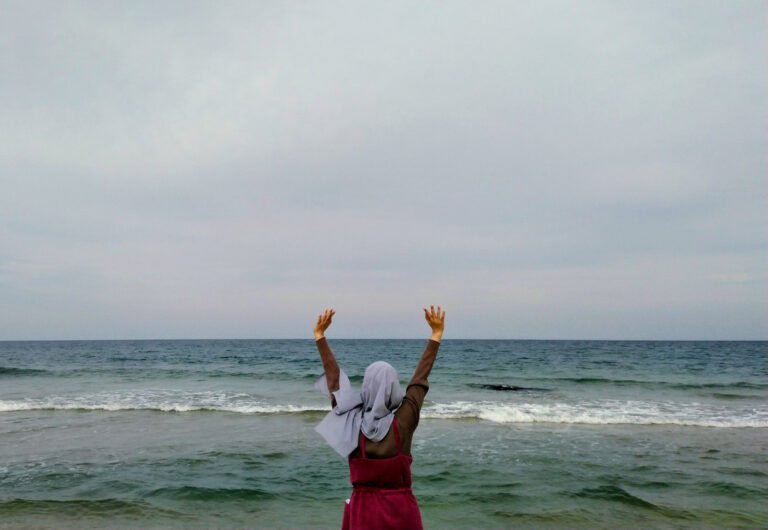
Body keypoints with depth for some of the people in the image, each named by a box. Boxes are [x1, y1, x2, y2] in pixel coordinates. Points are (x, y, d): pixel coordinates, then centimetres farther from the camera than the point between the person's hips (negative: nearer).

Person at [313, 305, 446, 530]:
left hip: (363, 508, 1)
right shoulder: (404, 422, -13)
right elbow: (420, 378, -5)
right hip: (400, 507, -1)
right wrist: (436, 335, 4)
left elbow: (334, 378, -2)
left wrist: (320, 336, 7)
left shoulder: (352, 422, -10)